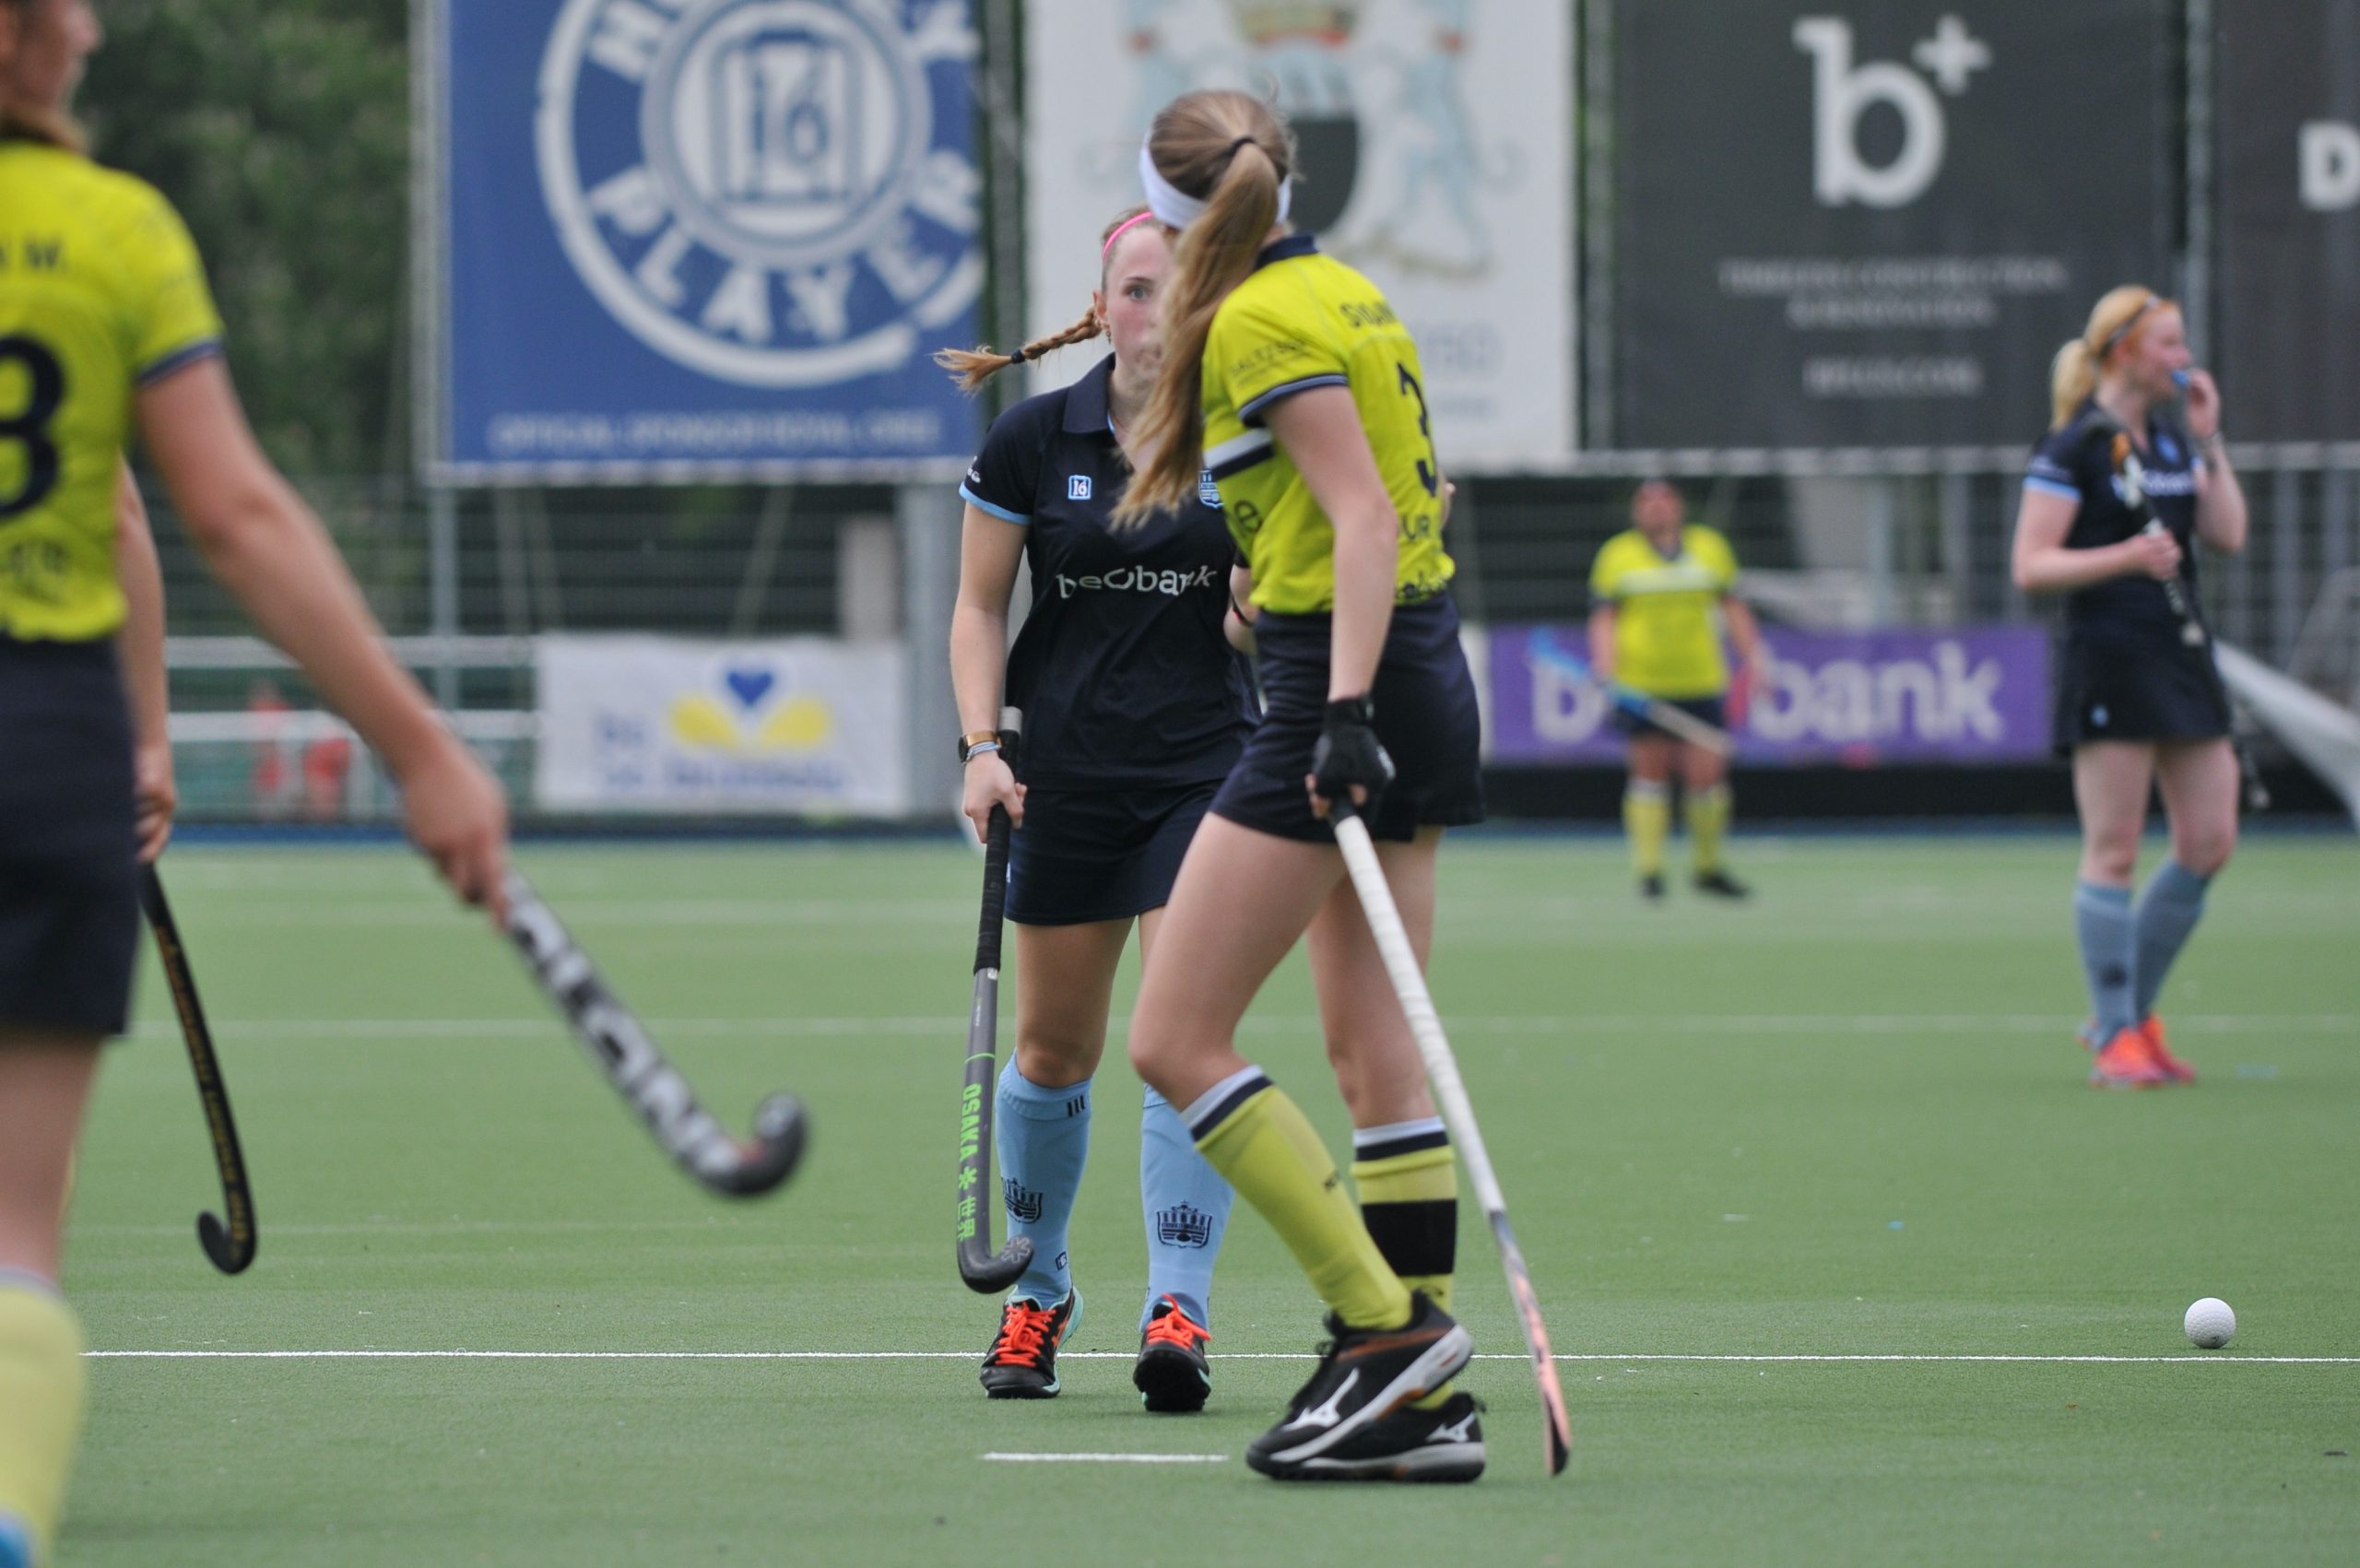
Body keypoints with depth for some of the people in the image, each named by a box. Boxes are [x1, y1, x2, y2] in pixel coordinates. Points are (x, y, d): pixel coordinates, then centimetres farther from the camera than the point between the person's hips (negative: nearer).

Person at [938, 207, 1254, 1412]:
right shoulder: (1033, 441, 0)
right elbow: (978, 606, 6)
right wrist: (982, 746, -6)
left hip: (1206, 764, -1)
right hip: (1067, 771, 1)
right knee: (1054, 1049, 8)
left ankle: (1177, 1312, -17)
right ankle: (1037, 1290, 28)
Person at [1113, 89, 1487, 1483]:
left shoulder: (1258, 320, -11)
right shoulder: (1351, 293, 15)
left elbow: (1365, 517, -20)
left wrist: (1346, 714, -26)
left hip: (1338, 679, -9)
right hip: (1425, 677, 9)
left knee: (1177, 1042, -7)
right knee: (1375, 1050, 8)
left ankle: (1389, 1326, -11)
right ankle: (1425, 1402, 6)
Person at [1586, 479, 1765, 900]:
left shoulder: (1710, 547, 11)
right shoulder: (1618, 555, 6)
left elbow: (1733, 607, 17)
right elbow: (1603, 617, 4)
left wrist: (1751, 659, 11)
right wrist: (1605, 664, -10)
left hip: (1701, 682, 2)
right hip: (1641, 684, -2)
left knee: (1707, 774, -3)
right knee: (1651, 770, -1)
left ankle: (1709, 867, 14)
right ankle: (1648, 870, 4)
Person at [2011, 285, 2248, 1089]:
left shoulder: (2175, 440, 14)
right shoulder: (2073, 449, -8)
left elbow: (2229, 533, 8)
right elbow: (2031, 566, -12)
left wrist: (2210, 440, 3)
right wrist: (2124, 557, -24)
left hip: (2184, 657, 8)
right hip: (2109, 661, -8)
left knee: (2210, 842, 5)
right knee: (2114, 852, -5)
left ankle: (2130, 1012, 18)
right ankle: (2116, 1040, 0)